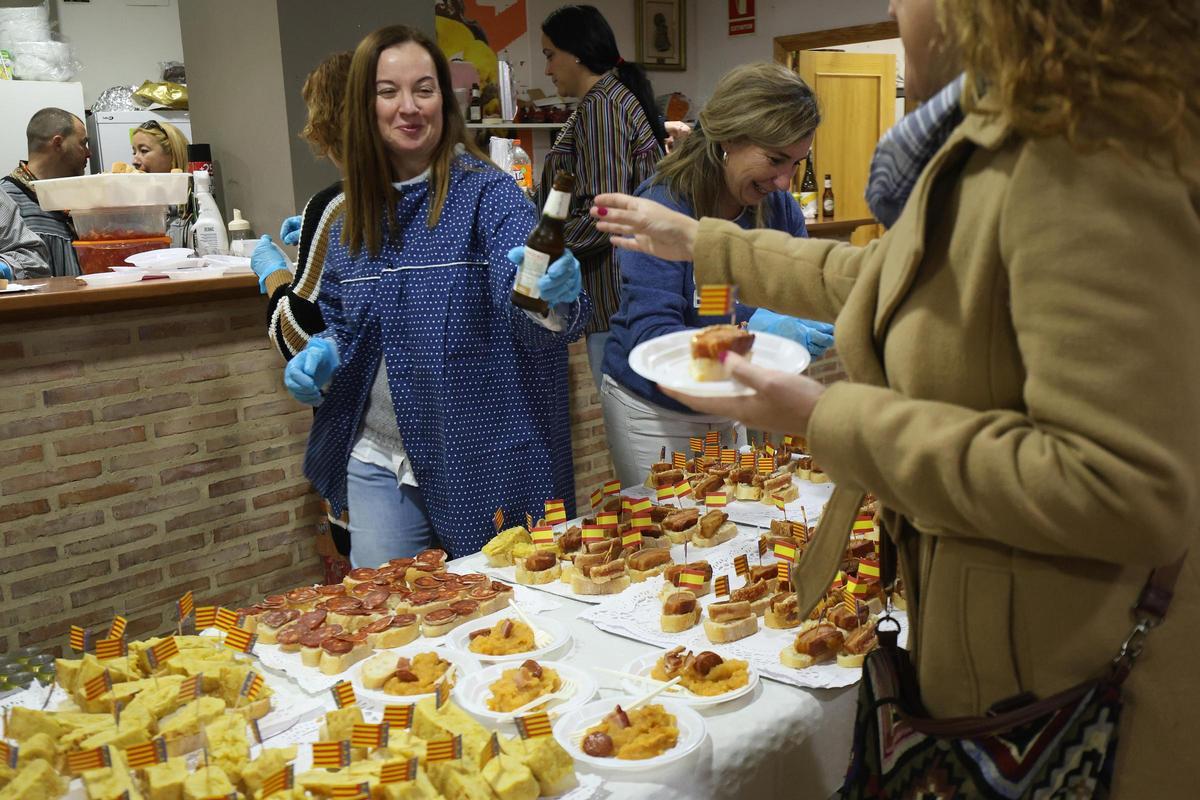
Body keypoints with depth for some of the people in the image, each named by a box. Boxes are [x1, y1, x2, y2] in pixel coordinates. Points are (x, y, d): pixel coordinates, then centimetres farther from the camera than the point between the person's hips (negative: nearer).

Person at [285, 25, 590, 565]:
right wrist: (321, 356, -2)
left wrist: (551, 299, -44)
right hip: (379, 462, 4)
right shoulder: (353, 214, 5)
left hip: (481, 460, -3)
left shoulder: (486, 191, -10)